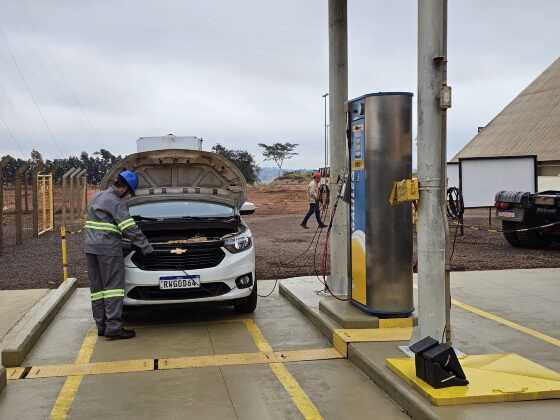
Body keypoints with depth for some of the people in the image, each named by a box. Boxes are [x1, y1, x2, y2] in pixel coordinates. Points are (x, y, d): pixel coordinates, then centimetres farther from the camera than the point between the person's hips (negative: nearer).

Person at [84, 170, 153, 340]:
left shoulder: (96, 197, 17)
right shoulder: (116, 203, -11)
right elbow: (131, 229, -15)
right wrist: (147, 248, -11)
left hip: (90, 248, 9)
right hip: (108, 249, -8)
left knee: (97, 288, 10)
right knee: (113, 287, -6)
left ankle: (102, 326, 13)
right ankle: (113, 327, -10)